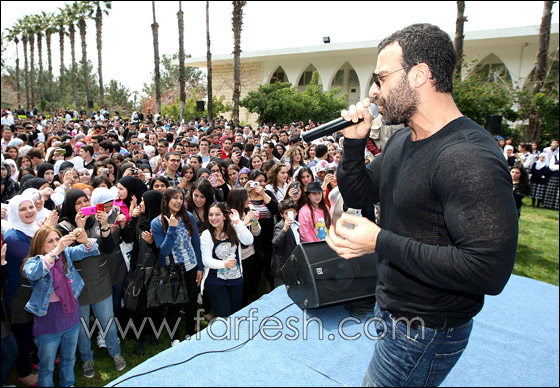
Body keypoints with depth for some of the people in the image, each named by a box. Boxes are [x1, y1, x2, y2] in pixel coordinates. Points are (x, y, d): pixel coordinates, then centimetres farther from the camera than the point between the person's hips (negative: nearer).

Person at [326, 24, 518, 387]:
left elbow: (490, 270, -32)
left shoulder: (470, 160, -28)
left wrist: (380, 242, -30)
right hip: (390, 310, 9)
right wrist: (355, 141, -8)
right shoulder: (402, 140, 2)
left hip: (424, 335, -8)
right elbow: (358, 196, 9)